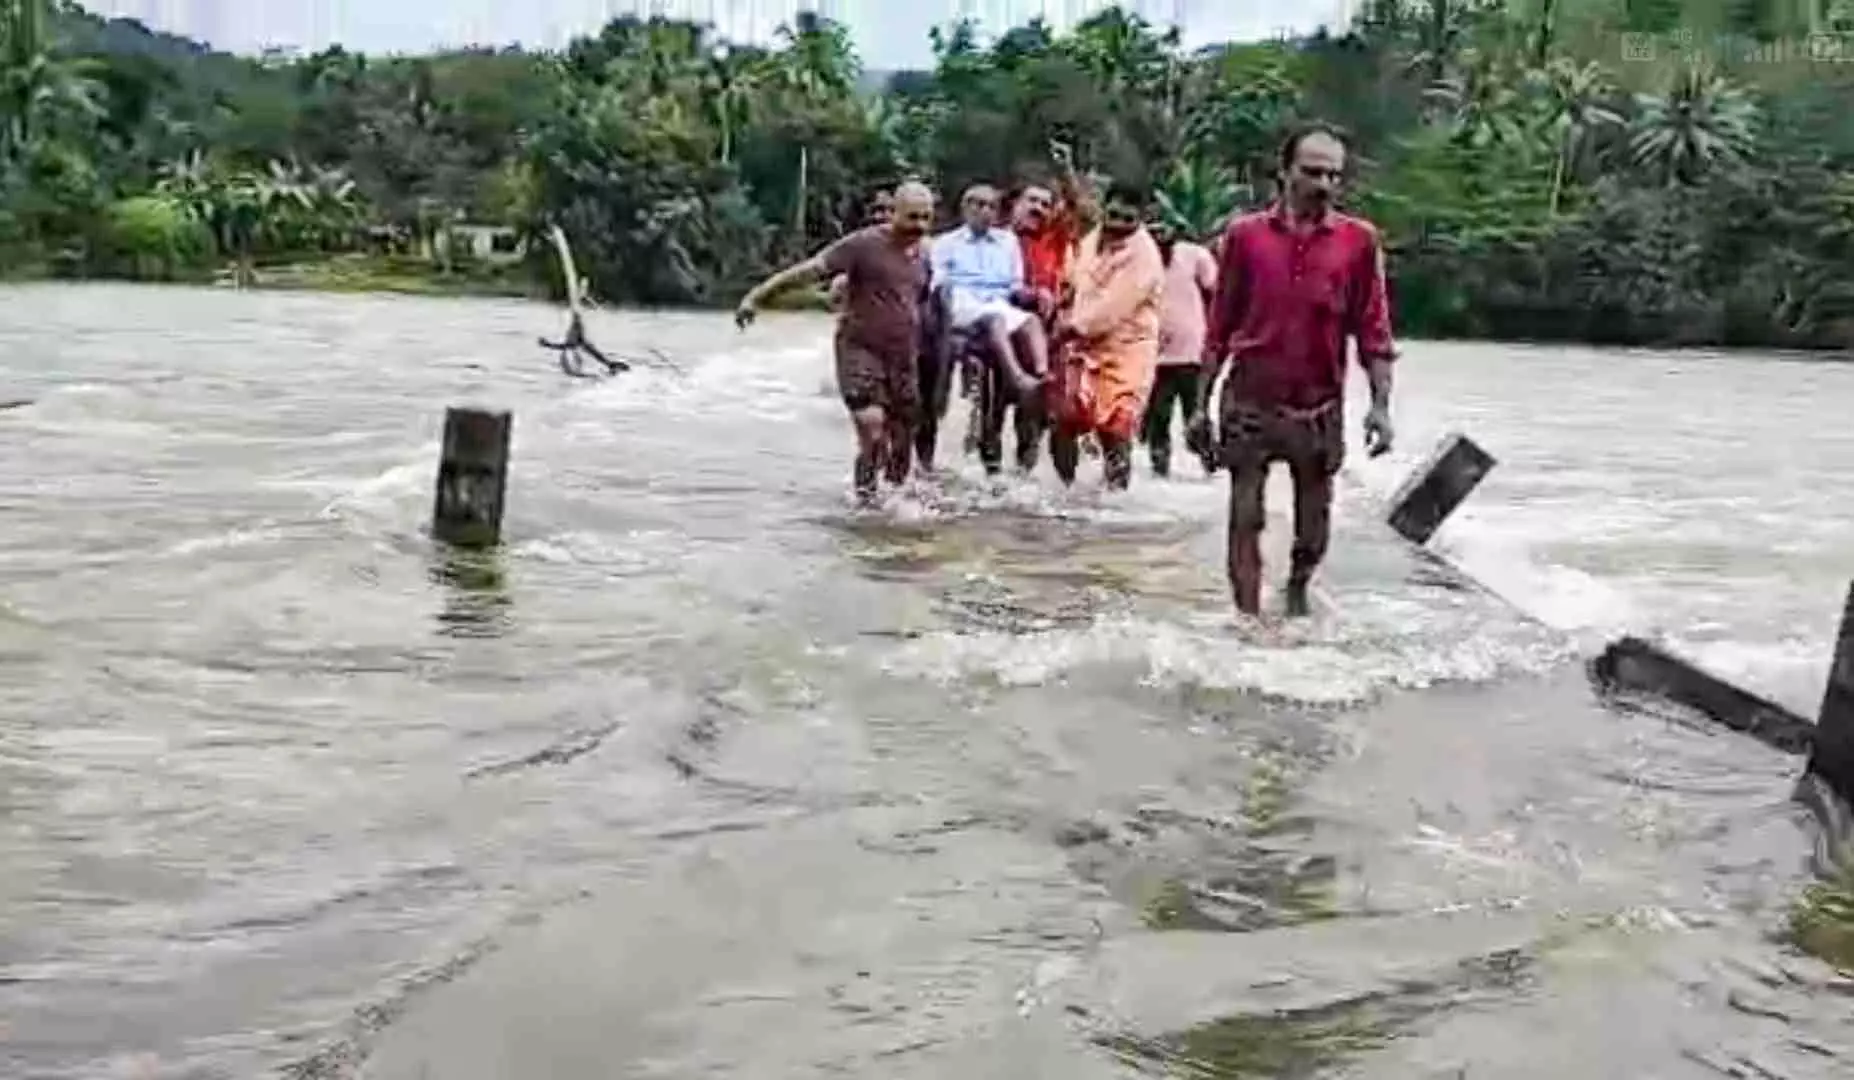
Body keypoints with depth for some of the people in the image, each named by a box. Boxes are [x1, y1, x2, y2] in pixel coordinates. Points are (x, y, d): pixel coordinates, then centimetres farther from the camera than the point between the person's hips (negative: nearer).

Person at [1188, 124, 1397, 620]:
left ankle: (1298, 595, 37)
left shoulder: (1359, 240, -1)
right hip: (1250, 401, -1)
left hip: (1320, 405, 1)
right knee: (1245, 517, -1)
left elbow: (1373, 330, 1)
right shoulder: (1245, 234, -1)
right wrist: (1201, 403, 2)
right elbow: (1220, 327, 3)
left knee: (1315, 519, 14)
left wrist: (1380, 405, -7)